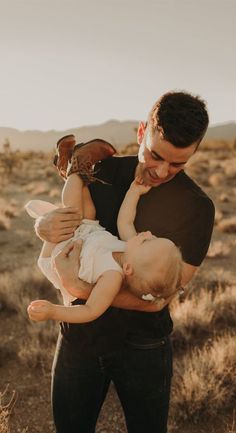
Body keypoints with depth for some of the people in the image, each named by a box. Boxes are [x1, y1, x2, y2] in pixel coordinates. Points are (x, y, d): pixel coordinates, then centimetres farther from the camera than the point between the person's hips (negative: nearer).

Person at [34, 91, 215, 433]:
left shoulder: (197, 208, -16)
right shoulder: (104, 171, -4)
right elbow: (45, 222, 6)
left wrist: (82, 287, -27)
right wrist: (47, 227, -18)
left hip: (141, 345, -2)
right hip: (79, 332, 3)